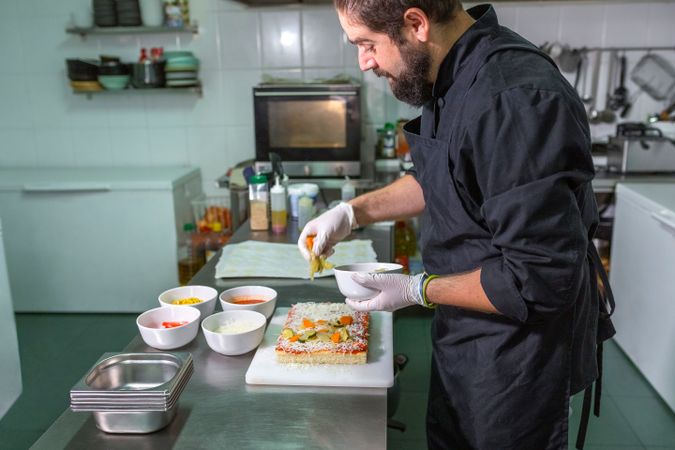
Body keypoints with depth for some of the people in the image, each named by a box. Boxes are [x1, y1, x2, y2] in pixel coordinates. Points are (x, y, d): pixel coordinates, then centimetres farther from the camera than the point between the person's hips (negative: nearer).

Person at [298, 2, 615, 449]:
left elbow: (541, 279, -30)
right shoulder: (451, 77, -1)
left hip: (517, 357, -8)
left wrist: (417, 291, -19)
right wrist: (352, 212, 4)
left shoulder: (517, 101, -32)